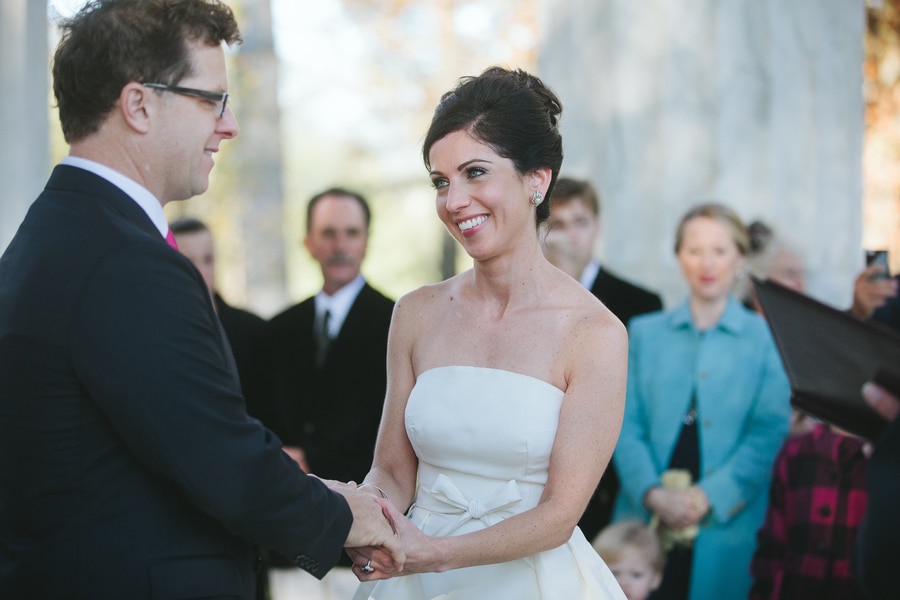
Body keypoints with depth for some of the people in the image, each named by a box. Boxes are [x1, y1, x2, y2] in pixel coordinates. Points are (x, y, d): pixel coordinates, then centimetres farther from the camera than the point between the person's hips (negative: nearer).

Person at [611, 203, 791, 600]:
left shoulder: (766, 338, 5)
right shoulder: (644, 332, 13)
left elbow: (770, 430, -3)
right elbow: (627, 424, 6)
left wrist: (707, 497, -13)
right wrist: (654, 494, -11)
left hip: (728, 520, -2)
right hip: (645, 519, 2)